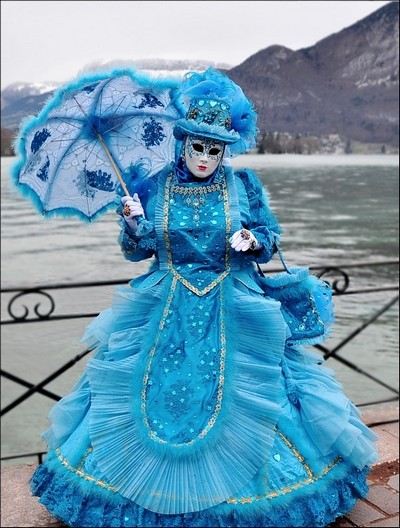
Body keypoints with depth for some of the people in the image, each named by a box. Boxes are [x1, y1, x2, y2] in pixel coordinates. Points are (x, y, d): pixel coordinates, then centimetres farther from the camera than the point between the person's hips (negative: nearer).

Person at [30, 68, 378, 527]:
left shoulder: (244, 185, -1)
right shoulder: (152, 187, -1)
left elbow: (271, 236, 5)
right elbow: (135, 251, 3)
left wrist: (253, 242, -16)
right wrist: (134, 224, -17)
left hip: (233, 313, 0)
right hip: (165, 313, 1)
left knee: (241, 399, 5)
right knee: (156, 396, 6)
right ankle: (147, 485, 29)